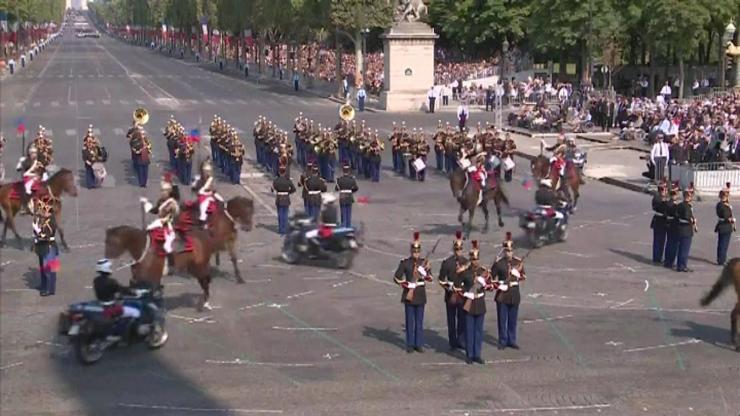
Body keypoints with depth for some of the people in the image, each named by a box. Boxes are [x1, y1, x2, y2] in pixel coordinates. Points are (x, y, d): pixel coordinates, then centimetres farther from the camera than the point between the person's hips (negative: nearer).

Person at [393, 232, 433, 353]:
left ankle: (419, 344, 14)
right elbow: (397, 277, -3)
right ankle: (410, 345, 10)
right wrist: (407, 285, -12)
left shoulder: (424, 262, 2)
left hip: (420, 295, 2)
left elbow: (430, 278, -2)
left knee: (420, 321, 7)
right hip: (409, 294, -2)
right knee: (410, 320, 3)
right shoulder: (405, 262, -5)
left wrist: (425, 272, -22)